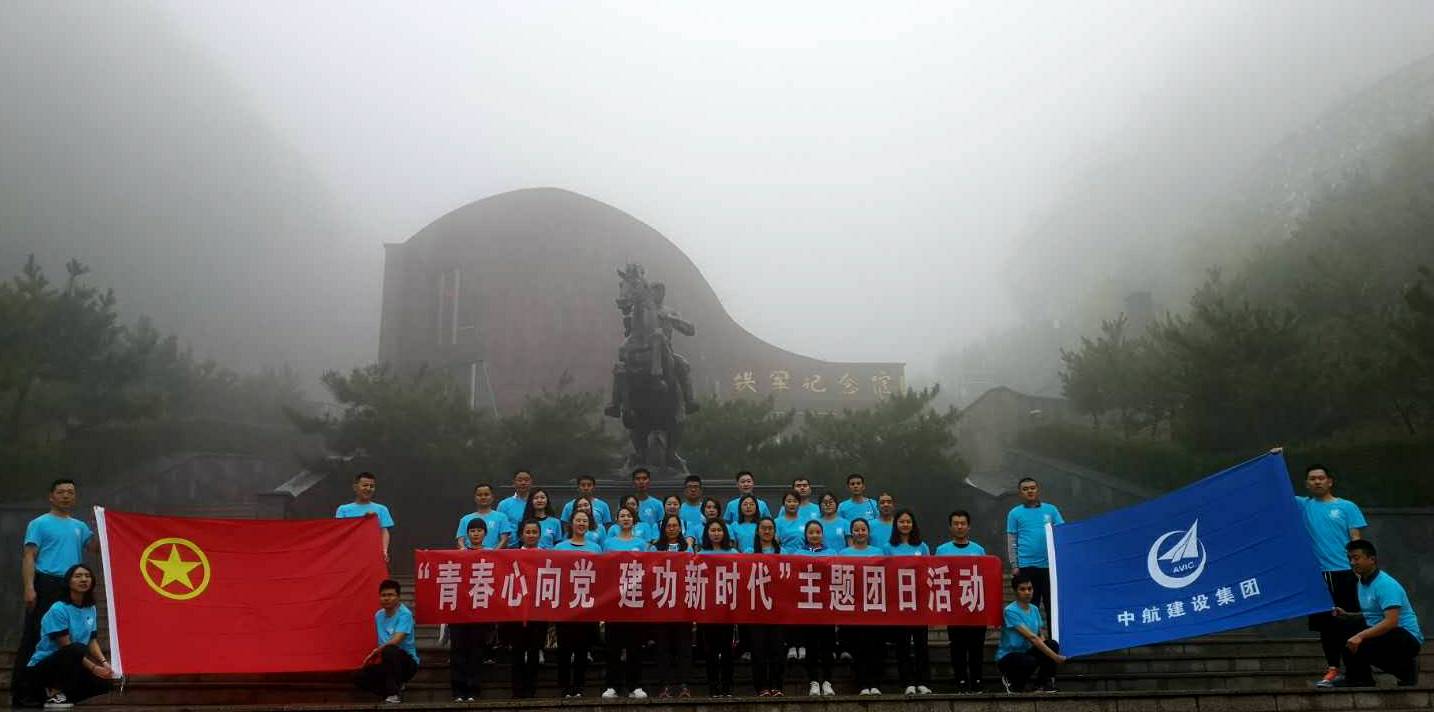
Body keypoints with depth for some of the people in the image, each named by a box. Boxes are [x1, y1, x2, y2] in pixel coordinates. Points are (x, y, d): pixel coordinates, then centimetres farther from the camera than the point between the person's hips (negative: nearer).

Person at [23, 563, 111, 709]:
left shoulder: (91, 609, 4)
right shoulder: (58, 609, -18)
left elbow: (92, 641, 4)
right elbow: (66, 647, -20)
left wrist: (103, 662, -16)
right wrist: (93, 667, -24)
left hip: (69, 666, 7)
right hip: (41, 667, -7)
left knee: (103, 683, -15)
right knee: (77, 649, -34)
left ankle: (60, 694, 6)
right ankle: (53, 692, -14)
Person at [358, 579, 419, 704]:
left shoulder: (405, 614, -16)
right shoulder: (378, 615, 7)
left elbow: (396, 641, -25)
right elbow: (382, 643, 14)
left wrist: (374, 652, -19)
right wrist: (377, 655, -2)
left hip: (408, 662, -7)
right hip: (389, 662, 7)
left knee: (389, 651, -36)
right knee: (362, 678, -14)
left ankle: (395, 692, -19)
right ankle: (397, 687, 7)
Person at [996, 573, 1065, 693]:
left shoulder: (1034, 609, 3)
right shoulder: (1010, 611, -21)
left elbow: (1041, 636, 7)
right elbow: (1031, 637, -28)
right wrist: (1055, 657, -31)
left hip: (1026, 652, 6)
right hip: (1007, 656, -6)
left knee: (1052, 645, -19)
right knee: (1030, 662, -37)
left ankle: (1044, 683, 0)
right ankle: (1011, 681, -4)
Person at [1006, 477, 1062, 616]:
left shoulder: (1051, 510, 9)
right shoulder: (1015, 513, 6)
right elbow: (1011, 542, 5)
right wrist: (1014, 566, -1)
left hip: (1050, 564, 1)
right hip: (1026, 565, -1)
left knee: (1052, 604, 3)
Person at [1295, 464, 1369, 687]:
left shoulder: (1347, 507, 6)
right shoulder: (1304, 506, 11)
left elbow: (1356, 540, 2)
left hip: (1344, 573, -2)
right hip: (1318, 574, 2)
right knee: (1325, 624, 6)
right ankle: (1333, 668, 13)